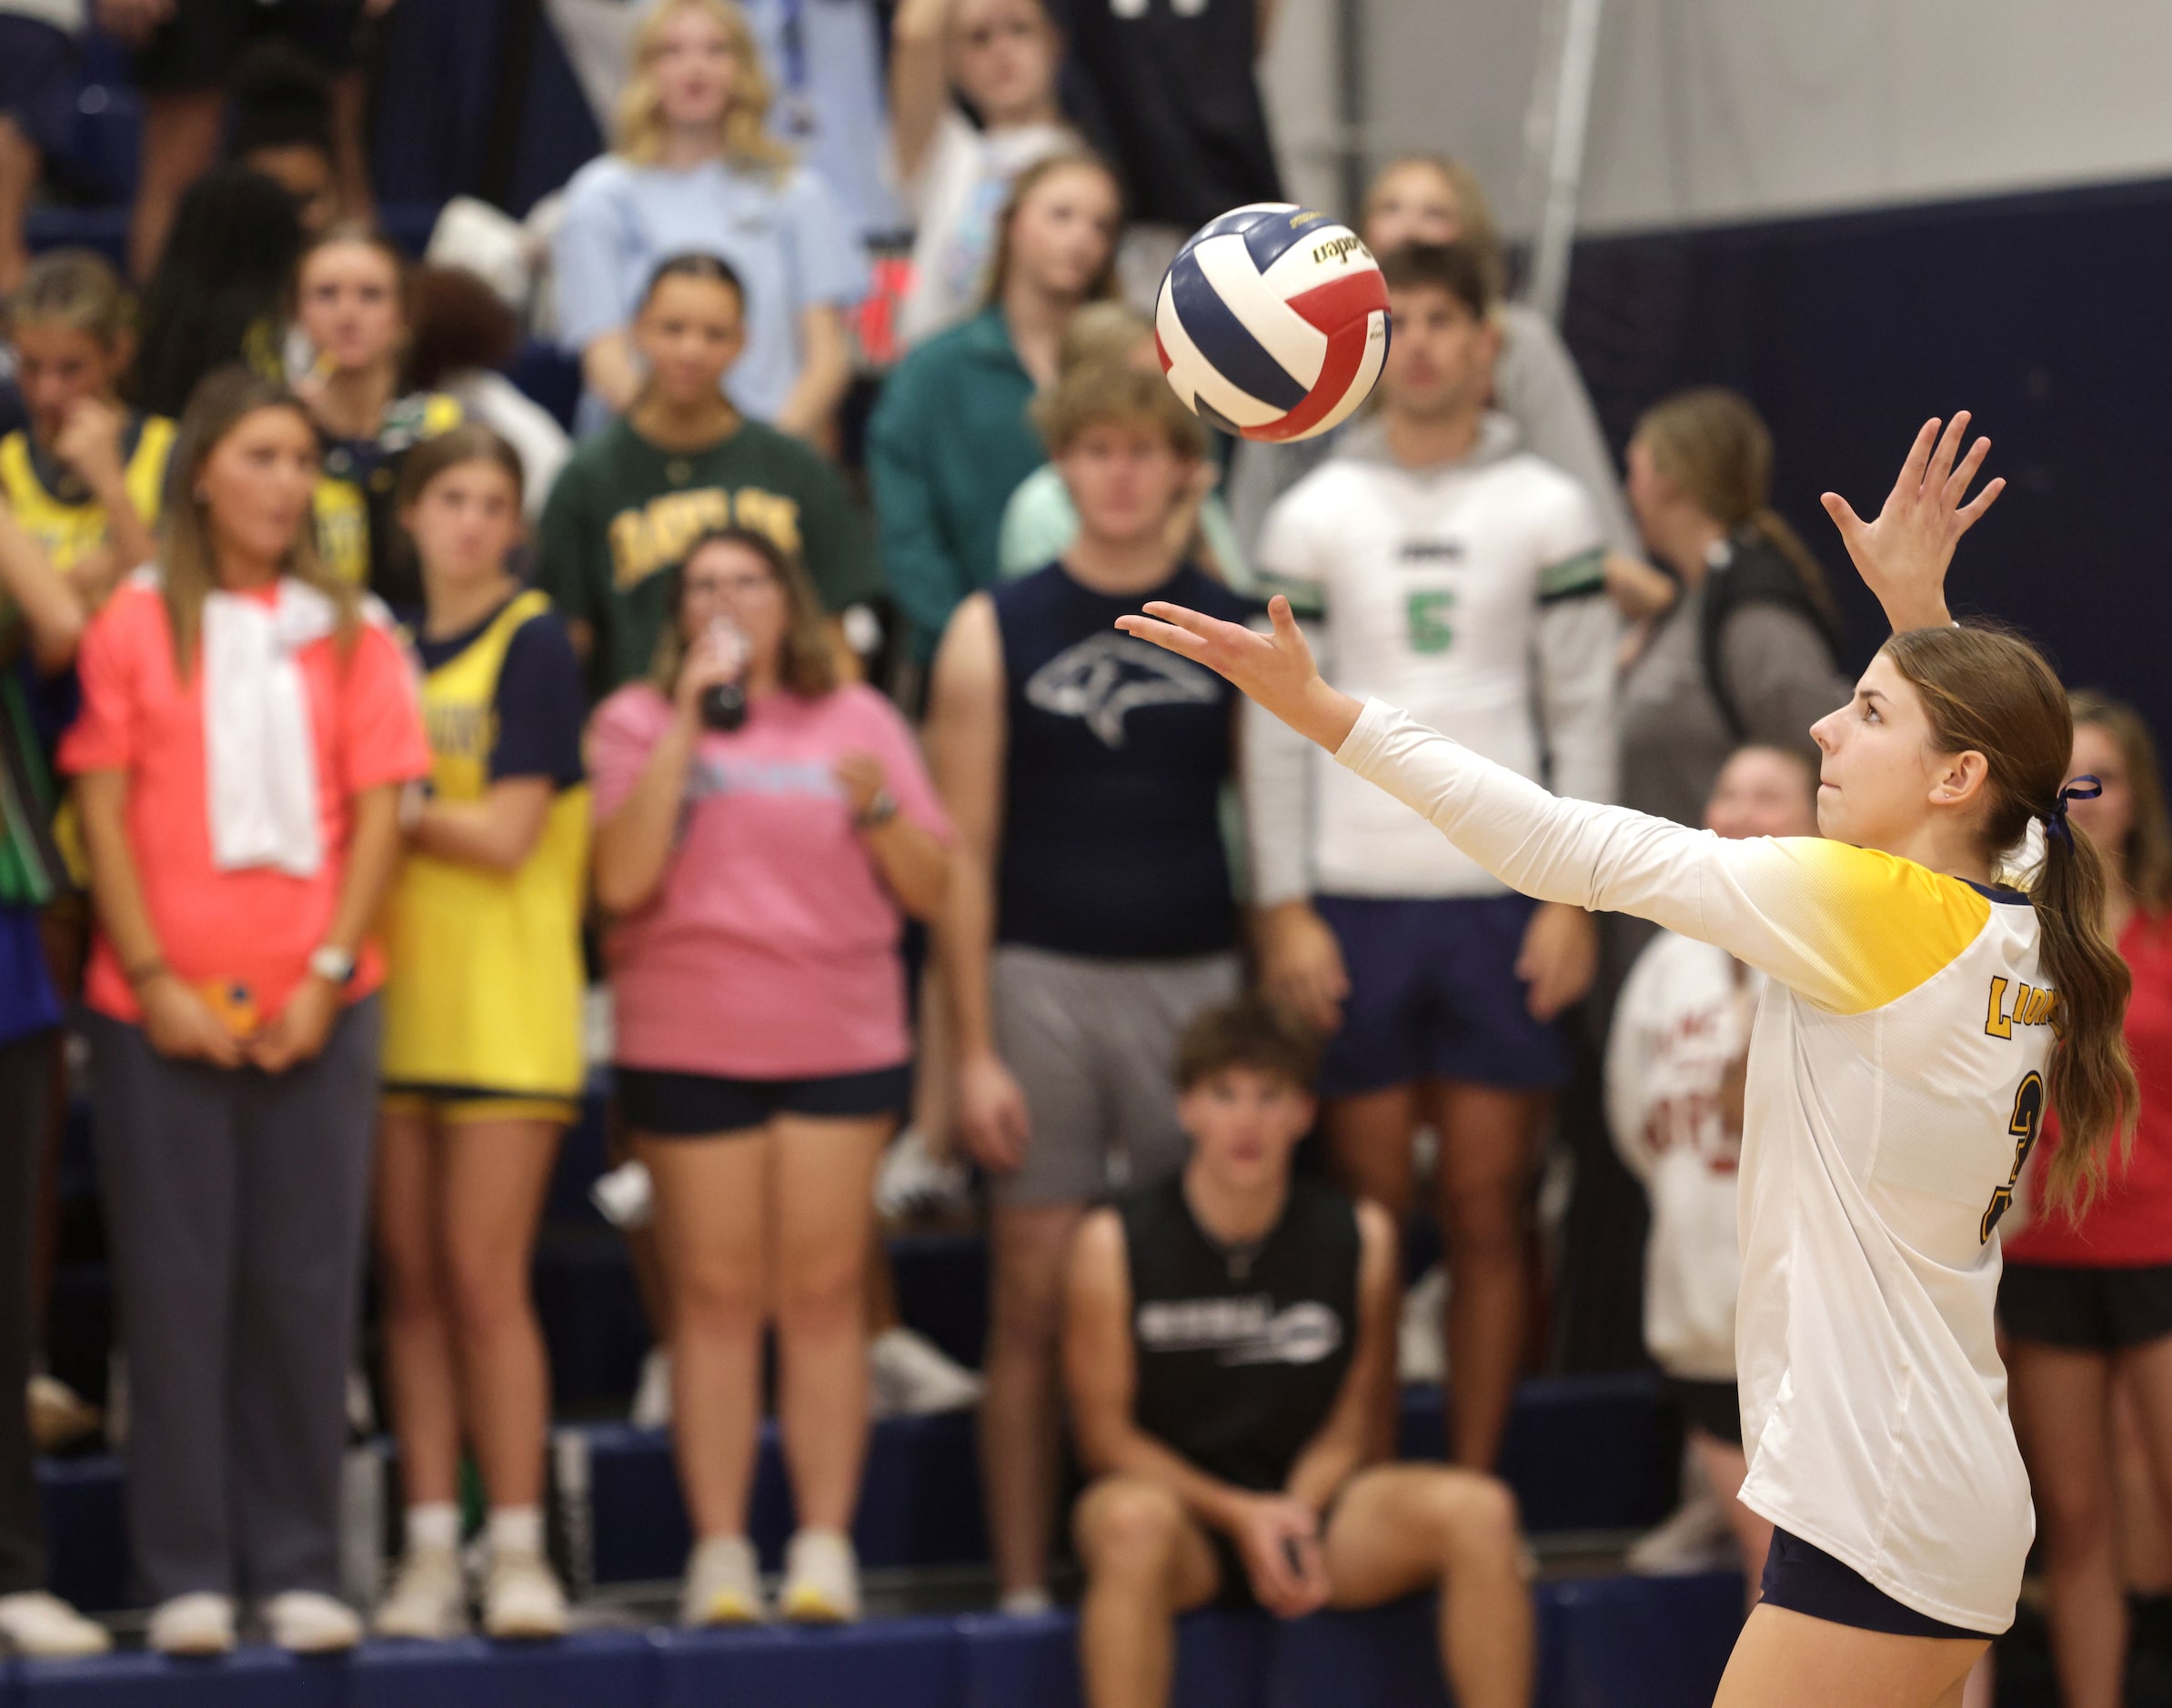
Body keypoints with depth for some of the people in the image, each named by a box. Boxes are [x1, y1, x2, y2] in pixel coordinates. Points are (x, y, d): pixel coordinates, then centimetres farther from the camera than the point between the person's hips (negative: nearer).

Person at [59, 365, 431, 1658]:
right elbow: (103, 815, 0)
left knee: (308, 1283, 2)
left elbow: (379, 816, 4)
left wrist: (328, 976, -7)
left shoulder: (349, 633, 8)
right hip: (163, 1006, -2)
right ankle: (189, 1574, 4)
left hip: (313, 1009, 2)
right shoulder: (134, 628, 3)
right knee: (176, 1282, 0)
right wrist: (154, 980, -9)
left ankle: (301, 1567, 8)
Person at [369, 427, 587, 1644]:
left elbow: (503, 836, -11)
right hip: (401, 996, 5)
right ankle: (432, 1553, 8)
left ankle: (520, 1552, -2)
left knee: (485, 1280, -8)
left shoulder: (533, 645, -4)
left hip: (508, 1006, -5)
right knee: (412, 1281, 4)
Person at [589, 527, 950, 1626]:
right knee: (714, 1295, -2)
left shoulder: (856, 721, 11)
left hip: (842, 1037, 1)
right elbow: (621, 879, -9)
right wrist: (688, 723, -10)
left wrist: (877, 808, -11)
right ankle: (720, 1552, 1)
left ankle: (825, 1545, 1)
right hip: (689, 1041, -1)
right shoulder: (638, 722, 7)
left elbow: (931, 890, 8)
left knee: (825, 1293, -2)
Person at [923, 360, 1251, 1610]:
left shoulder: (1235, 635, 8)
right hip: (1044, 982, -1)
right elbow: (964, 858, 1)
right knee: (1036, 1297, -1)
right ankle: (1024, 1588, 4)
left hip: (1197, 983, 1)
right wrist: (973, 1050, -6)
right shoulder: (998, 635, 4)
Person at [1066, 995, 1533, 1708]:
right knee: (1133, 1519, -39)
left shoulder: (1358, 1238, 2)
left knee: (1477, 1510, -23)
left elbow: (1347, 1425, 5)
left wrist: (1296, 1518, -15)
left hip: (1305, 1499, 3)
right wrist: (1241, 1516, -16)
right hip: (1175, 1497, -3)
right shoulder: (1116, 1243, -6)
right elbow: (1104, 1432, -4)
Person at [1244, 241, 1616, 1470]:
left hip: (1503, 896, 0)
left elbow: (1585, 712, 4)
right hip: (1355, 896, 0)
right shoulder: (1315, 515, 5)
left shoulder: (1547, 511, 5)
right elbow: (1278, 719, 4)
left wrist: (1573, 900, -3)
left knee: (1489, 1210, 2)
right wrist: (1285, 908, -3)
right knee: (1371, 1209, 1)